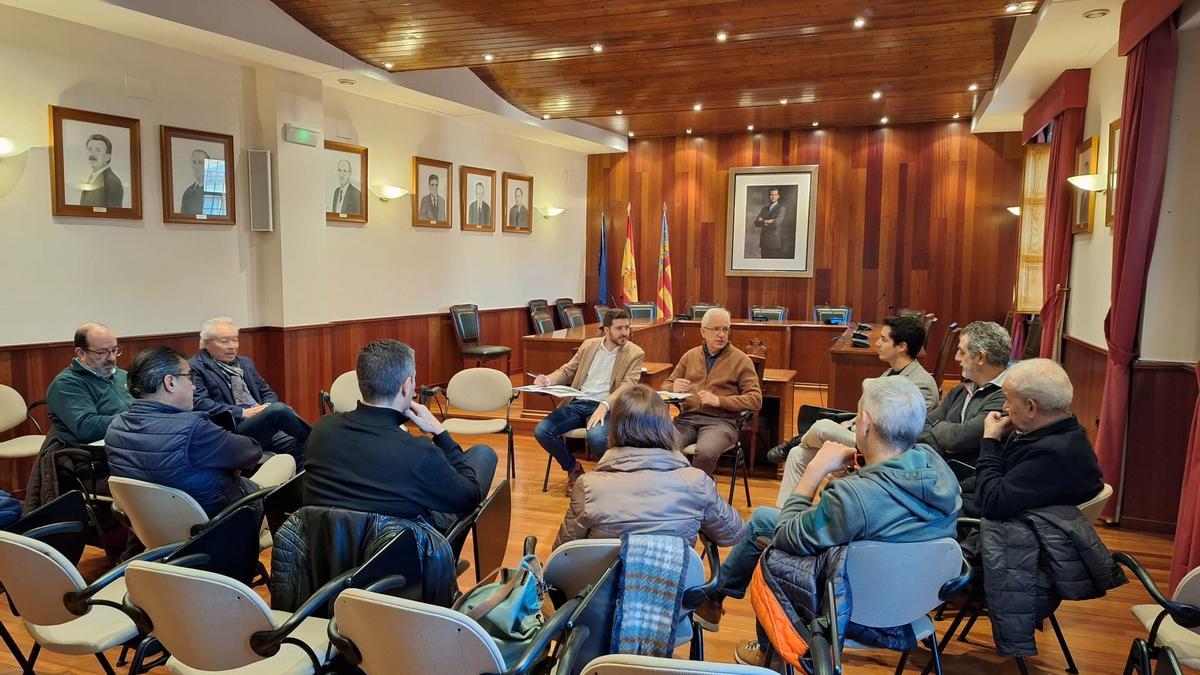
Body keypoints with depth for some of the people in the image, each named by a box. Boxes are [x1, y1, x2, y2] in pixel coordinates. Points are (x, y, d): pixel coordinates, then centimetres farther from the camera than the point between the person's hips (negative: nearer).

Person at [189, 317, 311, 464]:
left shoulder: (245, 362, 23)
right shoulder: (194, 368, 2)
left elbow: (267, 392, 25)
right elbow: (200, 404, -11)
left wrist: (267, 407, 0)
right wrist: (243, 412, -16)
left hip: (265, 427, 6)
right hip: (231, 431, -6)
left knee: (298, 445, -24)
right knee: (279, 409, -30)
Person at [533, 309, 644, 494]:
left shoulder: (635, 353, 2)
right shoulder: (588, 345, 14)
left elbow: (628, 385, -10)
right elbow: (567, 370, 19)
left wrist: (604, 405, -26)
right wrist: (548, 380, -4)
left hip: (605, 407, -4)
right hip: (577, 403, 4)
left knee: (596, 436, -36)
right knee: (541, 431, -17)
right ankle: (573, 468, 9)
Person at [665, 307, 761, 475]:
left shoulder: (740, 359, 7)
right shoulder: (690, 356, 18)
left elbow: (756, 399, 0)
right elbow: (666, 386, 24)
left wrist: (719, 401, -12)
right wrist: (674, 388, -1)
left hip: (721, 420, -2)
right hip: (687, 418, 3)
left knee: (705, 453, -35)